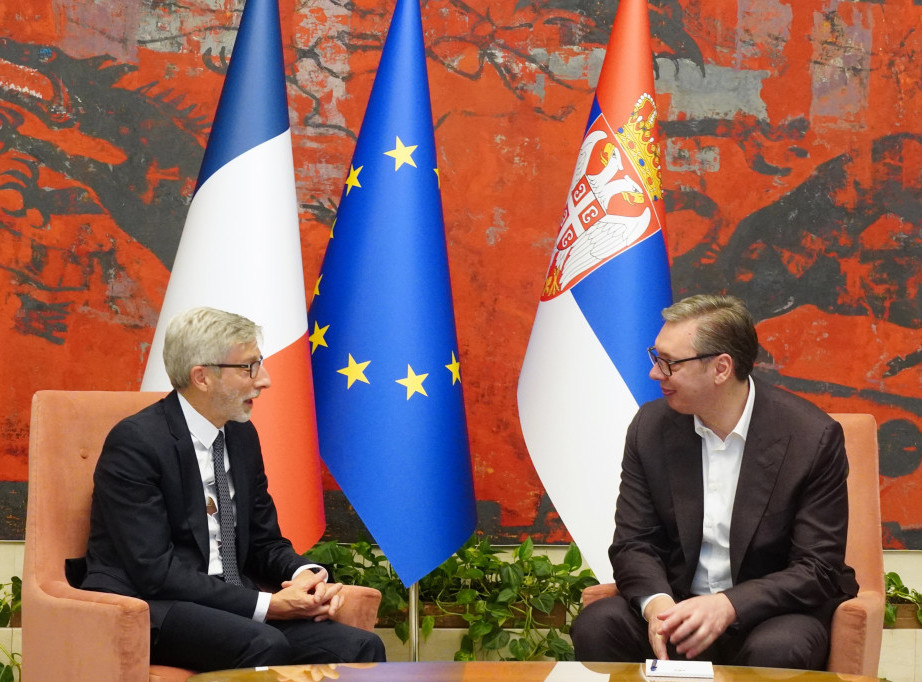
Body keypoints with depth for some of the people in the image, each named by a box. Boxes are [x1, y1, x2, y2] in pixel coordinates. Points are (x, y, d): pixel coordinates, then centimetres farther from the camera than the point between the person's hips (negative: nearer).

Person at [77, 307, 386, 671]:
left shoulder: (242, 436, 11)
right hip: (148, 610, -6)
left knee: (360, 647, -19)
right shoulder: (135, 442, -12)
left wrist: (305, 574, -6)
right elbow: (155, 572, -19)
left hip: (229, 607, 7)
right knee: (263, 644, -36)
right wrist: (265, 605, -21)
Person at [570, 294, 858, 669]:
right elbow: (632, 543, 2)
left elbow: (817, 569, -12)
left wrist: (729, 606, -28)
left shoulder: (813, 437, -12)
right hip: (678, 606, 3)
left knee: (775, 650, -37)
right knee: (595, 626, -25)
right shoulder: (650, 427, 0)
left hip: (772, 611, -3)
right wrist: (655, 602, -21)